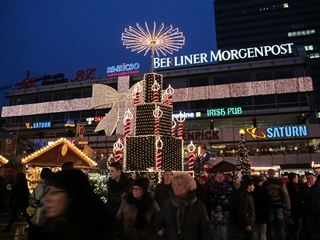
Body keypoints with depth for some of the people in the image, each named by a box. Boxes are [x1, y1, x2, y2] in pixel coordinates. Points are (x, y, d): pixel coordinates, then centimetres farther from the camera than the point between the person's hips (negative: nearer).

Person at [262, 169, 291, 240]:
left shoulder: (264, 184, -6)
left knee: (271, 227, 11)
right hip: (280, 207, 0)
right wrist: (288, 209, 1)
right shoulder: (280, 183, -6)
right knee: (281, 227, 12)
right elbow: (286, 196, -5)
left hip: (269, 207, 0)